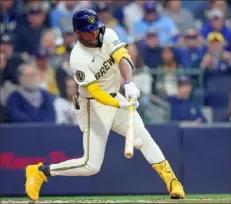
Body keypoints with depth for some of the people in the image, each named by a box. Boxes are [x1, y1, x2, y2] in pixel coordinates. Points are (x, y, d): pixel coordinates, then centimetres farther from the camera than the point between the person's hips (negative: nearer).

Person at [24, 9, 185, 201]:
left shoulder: (108, 35, -9)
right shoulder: (78, 60, -25)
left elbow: (123, 58, -24)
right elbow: (95, 92, -30)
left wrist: (129, 83, -43)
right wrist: (120, 105, -46)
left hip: (115, 97, 6)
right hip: (94, 106, -6)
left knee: (142, 135, -7)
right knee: (91, 165, -9)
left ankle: (171, 181, -1)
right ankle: (40, 171, 6)